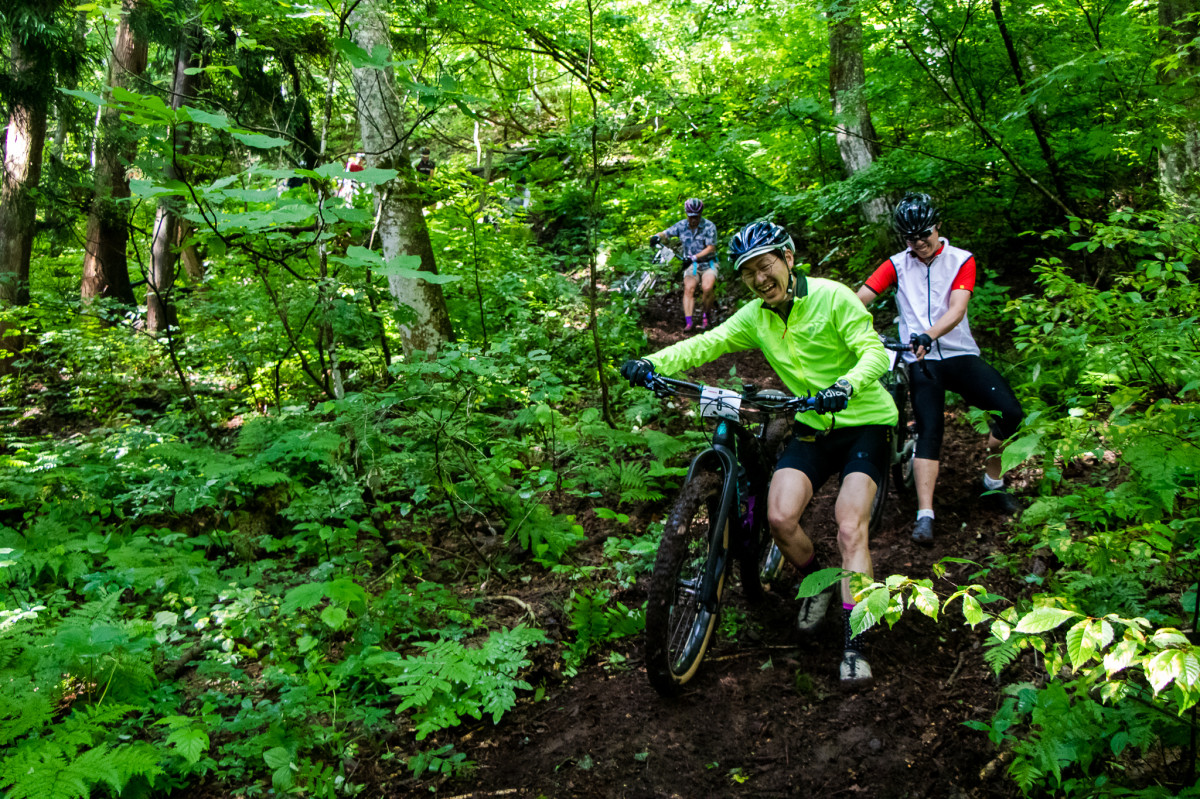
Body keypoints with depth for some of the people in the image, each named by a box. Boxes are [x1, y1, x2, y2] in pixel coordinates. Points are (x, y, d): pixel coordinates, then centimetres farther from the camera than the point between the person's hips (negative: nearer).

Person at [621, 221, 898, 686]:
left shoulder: (831, 297, -13)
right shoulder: (754, 317, 1)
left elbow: (874, 351, -19)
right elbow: (705, 344, -9)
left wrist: (847, 385, -41)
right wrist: (652, 363, -26)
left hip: (864, 424, -4)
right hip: (813, 428, 4)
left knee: (849, 530, -18)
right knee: (779, 517, -15)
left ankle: (854, 646, -10)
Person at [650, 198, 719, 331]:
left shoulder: (709, 226, -10)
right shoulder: (681, 225, 2)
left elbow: (711, 248, -16)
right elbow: (666, 233, 2)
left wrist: (694, 257, -28)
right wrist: (657, 236, -22)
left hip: (708, 263, -3)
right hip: (691, 264, 3)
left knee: (707, 288, -26)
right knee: (688, 288, -21)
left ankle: (705, 317, -4)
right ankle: (688, 322, -29)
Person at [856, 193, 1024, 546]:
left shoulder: (961, 260, 3)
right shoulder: (897, 265, 8)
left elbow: (957, 309, -13)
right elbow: (859, 299, -3)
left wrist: (928, 335, -32)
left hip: (960, 354, 0)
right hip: (921, 361, 0)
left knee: (1010, 412, -17)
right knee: (929, 433, -16)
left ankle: (993, 483, 6)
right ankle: (925, 516, -18)